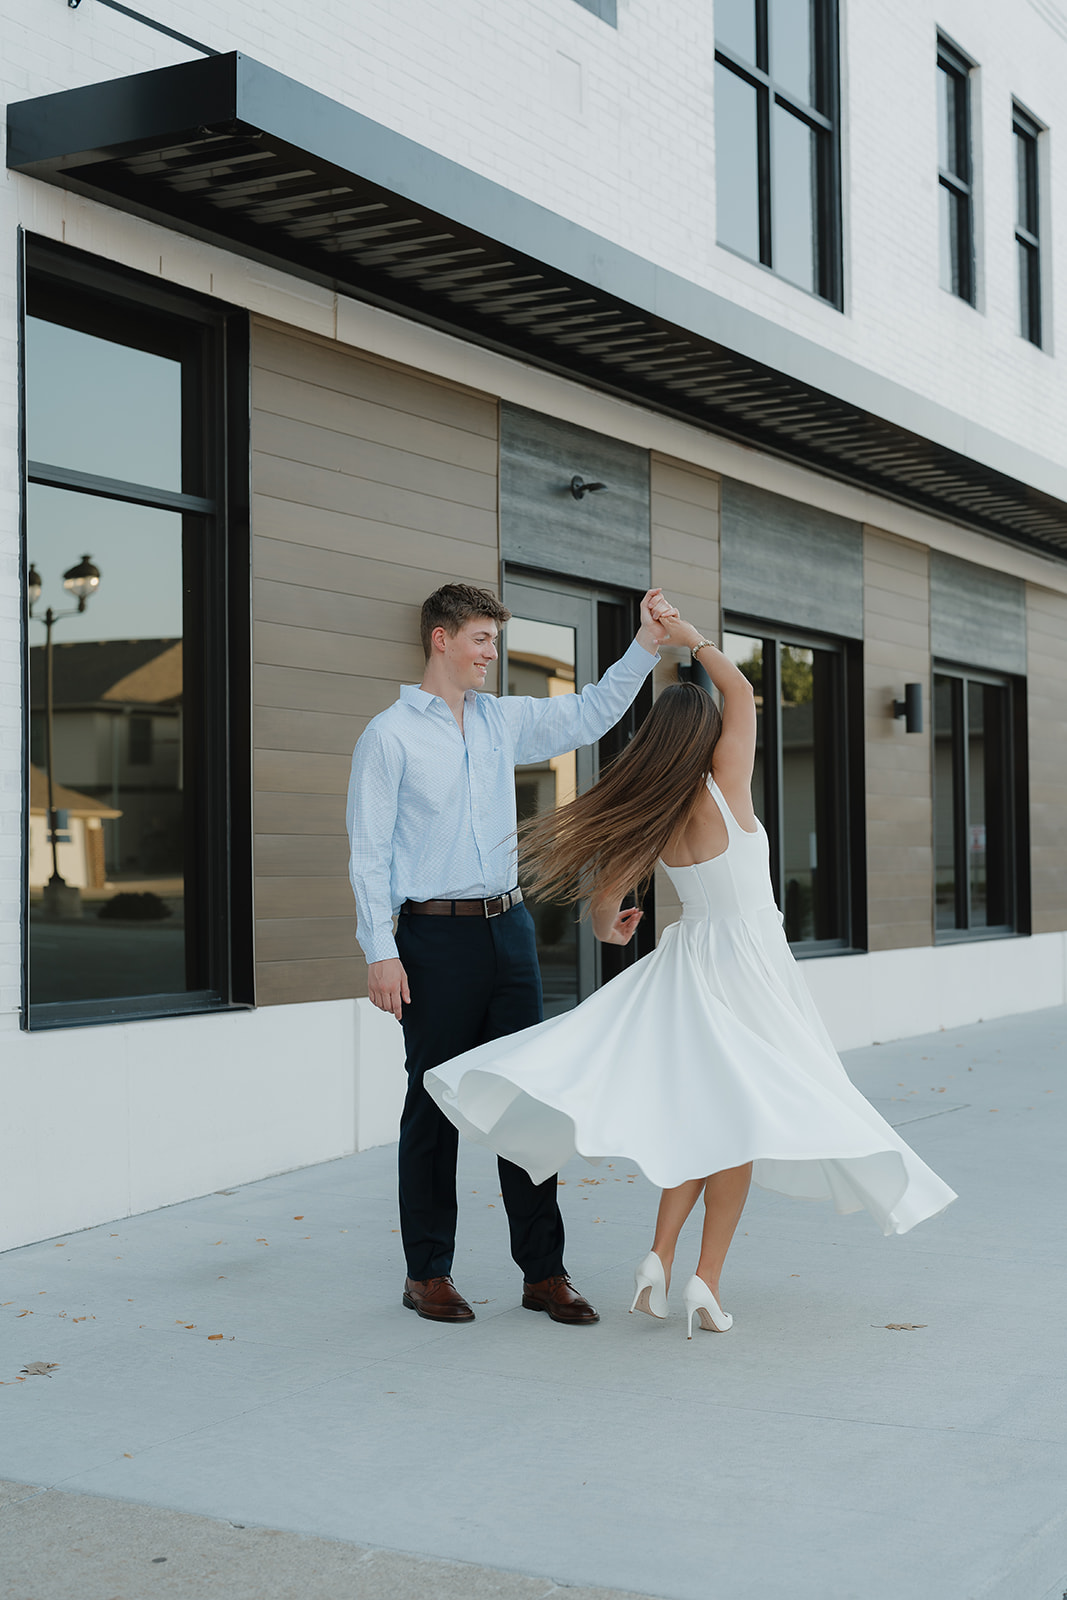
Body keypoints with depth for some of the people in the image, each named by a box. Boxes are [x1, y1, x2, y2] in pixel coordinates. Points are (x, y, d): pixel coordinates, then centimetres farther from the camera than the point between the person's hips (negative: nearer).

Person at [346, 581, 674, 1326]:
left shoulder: (505, 719, 12)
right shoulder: (390, 735, -4)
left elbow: (589, 714, 14)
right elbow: (369, 851, -7)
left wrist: (647, 644, 3)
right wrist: (380, 952, -13)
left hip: (508, 927, 5)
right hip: (435, 936, -5)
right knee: (435, 1104, 3)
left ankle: (544, 1271, 11)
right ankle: (428, 1273, 16)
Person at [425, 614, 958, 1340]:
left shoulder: (653, 818, -4)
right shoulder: (724, 791, -15)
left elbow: (606, 891, 6)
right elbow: (742, 691, -6)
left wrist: (608, 925, 28)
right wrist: (693, 638, 5)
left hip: (688, 962, 5)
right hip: (749, 964, -4)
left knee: (706, 1115, 15)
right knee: (739, 1119, 3)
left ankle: (662, 1255, 0)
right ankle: (707, 1280, 2)